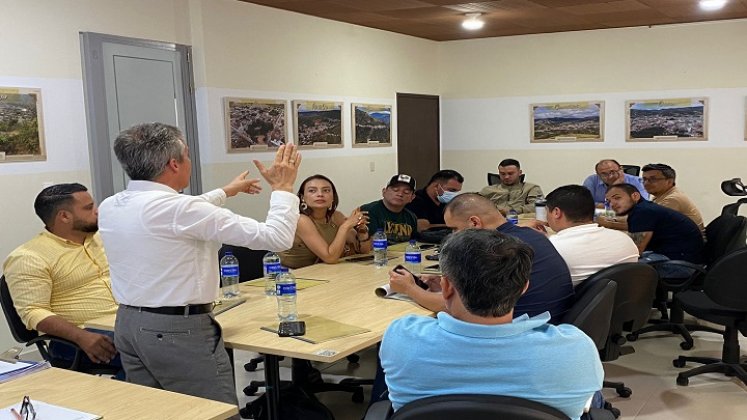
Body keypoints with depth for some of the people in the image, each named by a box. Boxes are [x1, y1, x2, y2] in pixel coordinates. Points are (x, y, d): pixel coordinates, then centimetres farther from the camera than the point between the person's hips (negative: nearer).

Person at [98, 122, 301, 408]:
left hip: (128, 325, 8)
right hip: (180, 331, -8)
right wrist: (283, 187, -3)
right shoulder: (177, 208, -22)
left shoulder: (110, 207, 2)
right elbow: (276, 237, -20)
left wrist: (225, 192, 33)